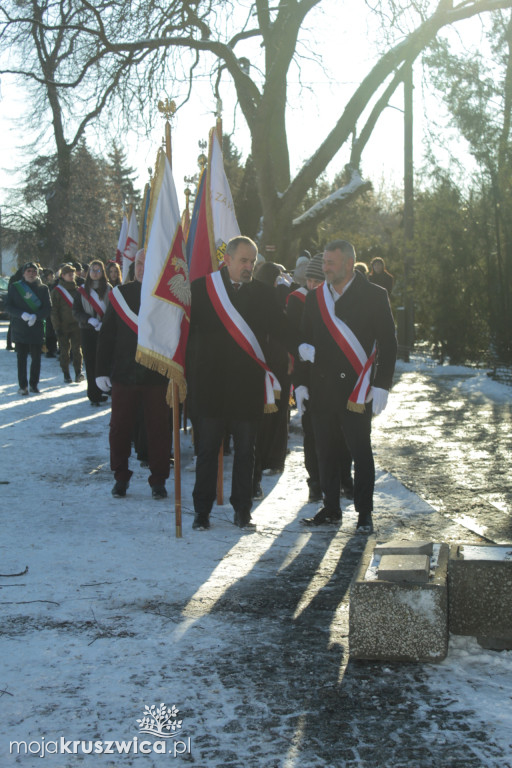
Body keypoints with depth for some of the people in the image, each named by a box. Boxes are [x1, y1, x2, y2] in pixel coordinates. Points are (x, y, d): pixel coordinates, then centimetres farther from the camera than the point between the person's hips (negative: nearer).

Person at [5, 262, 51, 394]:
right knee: (21, 358, 1)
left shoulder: (43, 288, 6)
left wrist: (36, 316, -19)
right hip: (19, 328, 0)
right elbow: (8, 306, -1)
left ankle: (34, 384, 15)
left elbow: (47, 309, 0)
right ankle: (23, 385, 8)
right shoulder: (14, 287, 4)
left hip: (37, 328, 1)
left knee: (36, 358, 2)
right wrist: (22, 314, -17)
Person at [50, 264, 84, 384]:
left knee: (77, 349, -7)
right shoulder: (57, 291, -1)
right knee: (64, 350, 4)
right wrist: (57, 326, -8)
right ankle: (66, 374, 11)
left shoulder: (77, 289, 8)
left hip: (76, 325, 2)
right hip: (63, 326, -2)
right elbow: (54, 310, -2)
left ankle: (78, 373, -9)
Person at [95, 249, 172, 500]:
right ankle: (121, 477, 22)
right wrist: (102, 371, 1)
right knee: (120, 428, 8)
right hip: (123, 375, 2)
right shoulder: (120, 294, 5)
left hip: (157, 376, -2)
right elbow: (106, 335, 6)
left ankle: (158, 480, 16)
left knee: (158, 429, 4)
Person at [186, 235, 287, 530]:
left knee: (245, 451, 8)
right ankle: (202, 511, 15)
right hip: (209, 383, -1)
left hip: (248, 387, 2)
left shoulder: (263, 293, 4)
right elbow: (185, 329, 0)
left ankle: (243, 511, 18)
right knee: (207, 450, 5)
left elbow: (281, 333, 5)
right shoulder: (201, 288, -1)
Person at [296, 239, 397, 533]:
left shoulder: (374, 296, -2)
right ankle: (331, 509, 18)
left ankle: (364, 512, 11)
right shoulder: (315, 298, 10)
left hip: (356, 388, -4)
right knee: (326, 451, 7)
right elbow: (305, 342, 16)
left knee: (361, 451, 0)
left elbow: (388, 343, -3)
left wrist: (381, 386, -9)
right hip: (321, 389, 4)